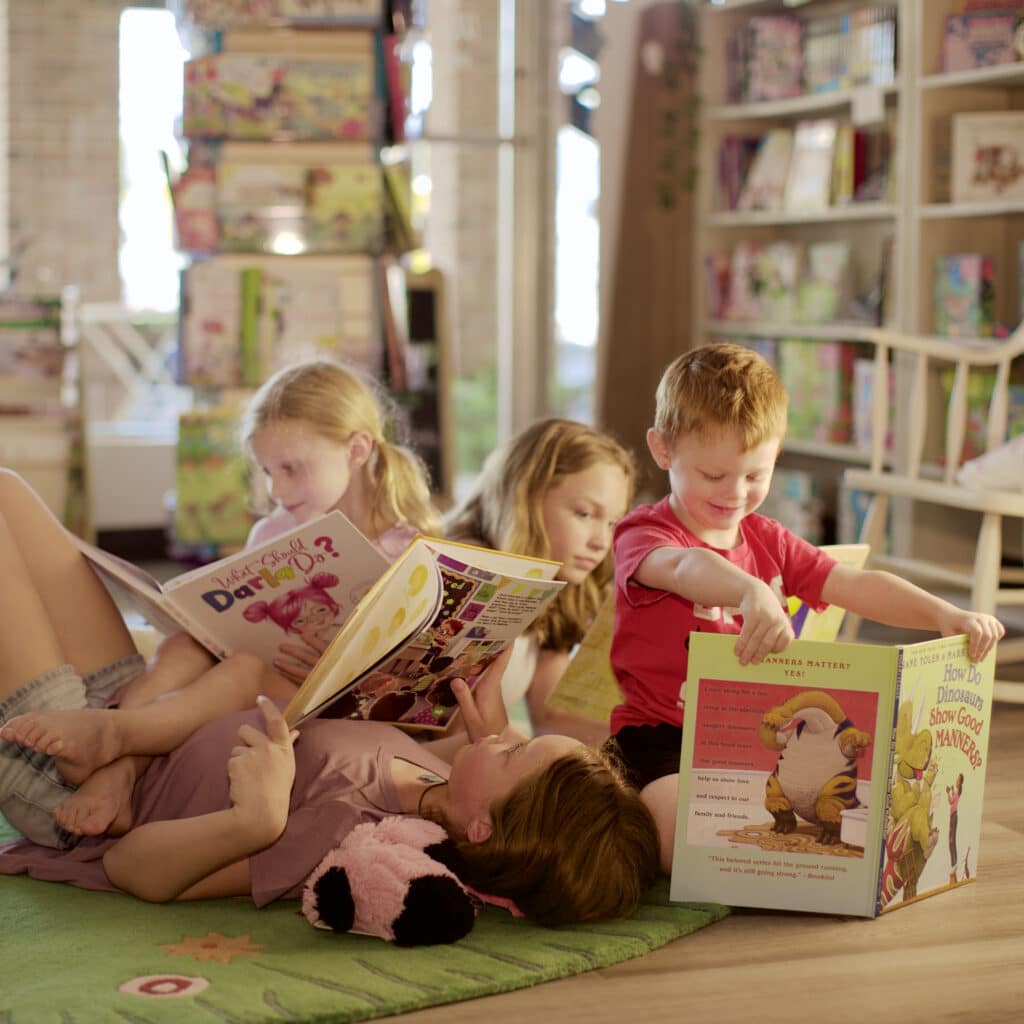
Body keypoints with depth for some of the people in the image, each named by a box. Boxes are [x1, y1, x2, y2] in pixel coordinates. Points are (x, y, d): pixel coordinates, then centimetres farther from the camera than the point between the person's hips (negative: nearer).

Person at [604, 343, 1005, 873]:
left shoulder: (768, 541, 16)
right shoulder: (644, 535, -7)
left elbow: (857, 586, 5)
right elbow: (685, 566, -33)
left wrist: (945, 614, -14)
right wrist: (751, 592, -56)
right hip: (663, 744, -7)